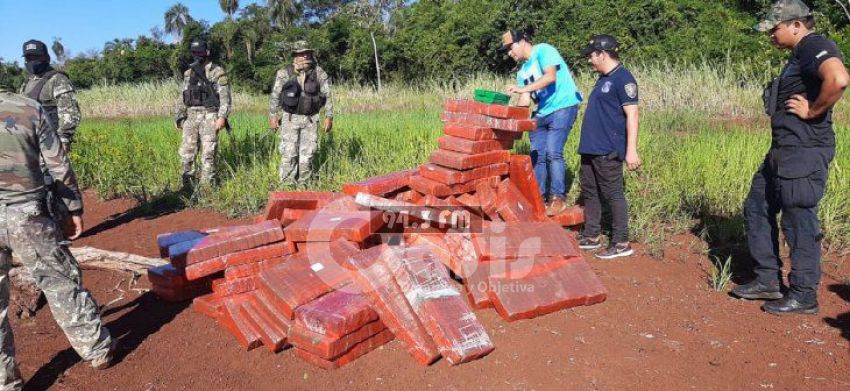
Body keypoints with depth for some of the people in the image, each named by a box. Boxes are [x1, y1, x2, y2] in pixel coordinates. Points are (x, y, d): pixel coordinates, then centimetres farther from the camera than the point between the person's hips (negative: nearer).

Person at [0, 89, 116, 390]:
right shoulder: (29, 108, 3)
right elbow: (59, 166, 4)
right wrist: (75, 208, 13)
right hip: (27, 216, 0)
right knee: (62, 284, 13)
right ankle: (98, 349, 24)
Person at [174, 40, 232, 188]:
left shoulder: (217, 72, -2)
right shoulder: (188, 73, 16)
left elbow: (225, 97, -8)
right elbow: (183, 97, 20)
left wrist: (222, 116, -18)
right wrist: (179, 116, 12)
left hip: (209, 116, -5)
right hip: (191, 116, 5)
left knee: (208, 154, -4)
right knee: (186, 153, 3)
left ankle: (206, 187, 3)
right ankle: (187, 185, 13)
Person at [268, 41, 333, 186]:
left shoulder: (319, 73, -1)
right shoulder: (284, 73, -3)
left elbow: (327, 96, 4)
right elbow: (275, 95, 4)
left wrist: (329, 117, 0)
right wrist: (272, 116, 1)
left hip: (311, 119, 1)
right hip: (290, 119, -1)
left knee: (307, 154, 5)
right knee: (289, 154, -5)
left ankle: (303, 185, 16)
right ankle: (287, 186, 3)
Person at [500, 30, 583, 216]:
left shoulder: (543, 50, -6)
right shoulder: (522, 70, 16)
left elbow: (551, 76, -23)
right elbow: (525, 101, 11)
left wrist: (522, 88, -29)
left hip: (562, 107, -8)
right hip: (542, 113, 8)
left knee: (553, 152, -15)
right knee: (537, 155, 4)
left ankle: (558, 198, -7)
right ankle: (539, 196, 13)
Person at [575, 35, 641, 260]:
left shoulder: (623, 79, -13)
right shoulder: (603, 78, 16)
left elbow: (632, 115, -18)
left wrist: (631, 150, -22)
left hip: (608, 151, -10)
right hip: (590, 148, 10)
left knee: (614, 194, -3)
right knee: (589, 192, 15)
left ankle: (621, 243, 5)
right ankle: (591, 236, 26)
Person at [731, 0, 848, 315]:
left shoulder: (815, 47, -14)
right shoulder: (799, 54, 17)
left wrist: (812, 111, -21)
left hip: (804, 153, -11)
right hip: (783, 151, 11)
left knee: (799, 221, -2)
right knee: (757, 208, 16)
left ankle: (803, 295, 11)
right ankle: (768, 280, 25)